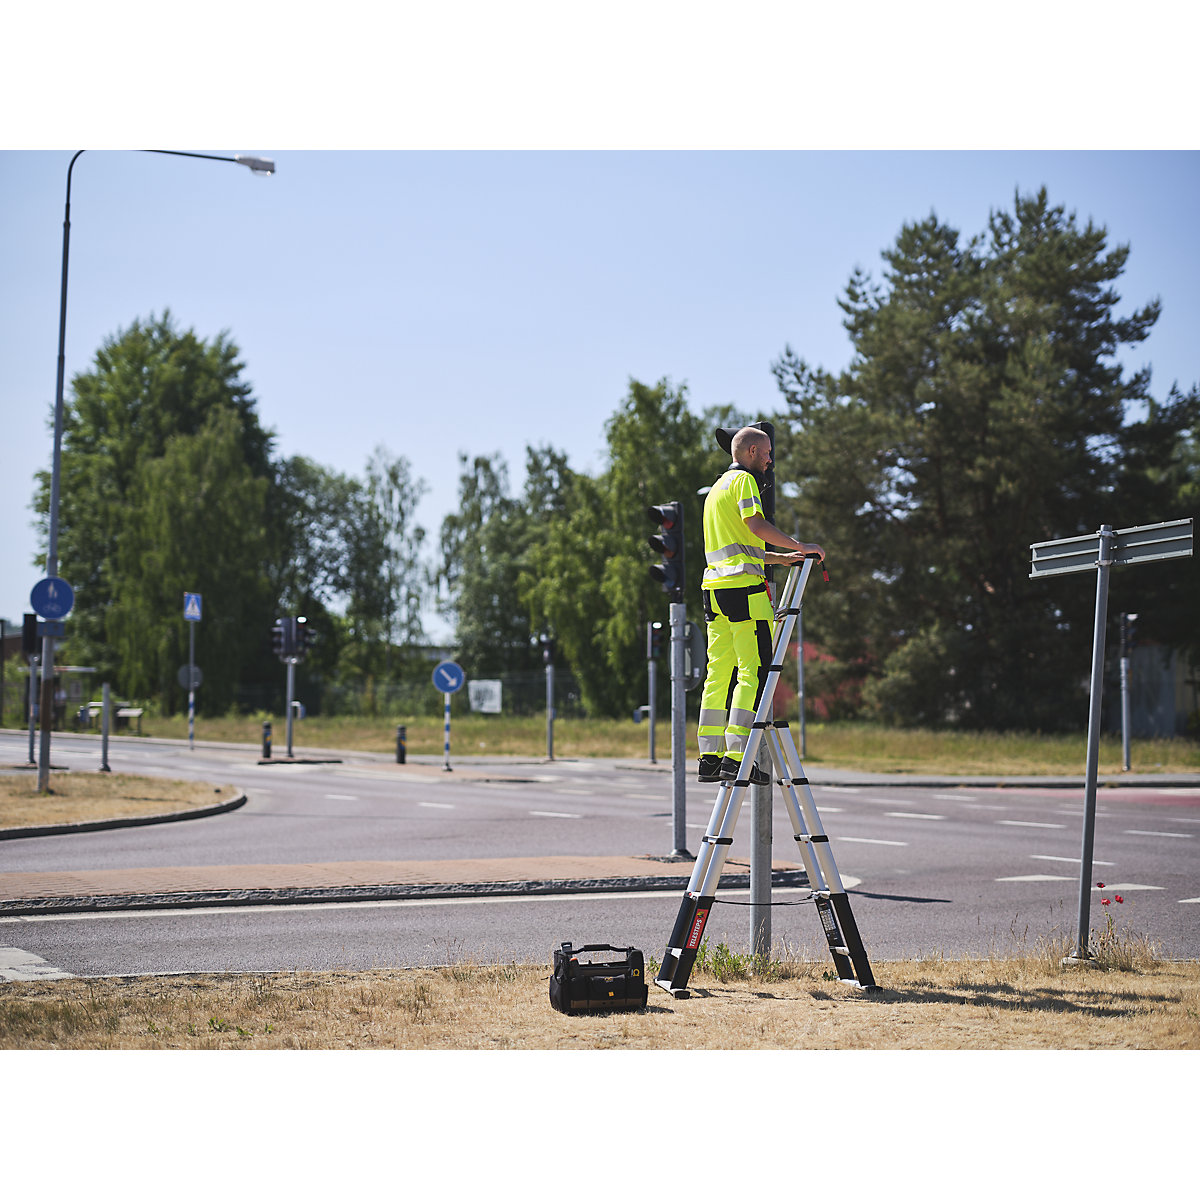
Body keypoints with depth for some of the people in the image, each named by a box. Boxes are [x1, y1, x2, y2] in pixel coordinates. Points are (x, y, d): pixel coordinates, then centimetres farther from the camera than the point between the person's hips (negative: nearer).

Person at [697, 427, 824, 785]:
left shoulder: (716, 488, 27)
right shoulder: (743, 480, -2)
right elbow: (757, 525, -17)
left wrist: (780, 557, 28)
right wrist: (799, 546, -12)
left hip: (714, 582, 9)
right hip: (743, 584, -9)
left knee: (719, 671, 6)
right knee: (754, 669, -10)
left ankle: (710, 756, 3)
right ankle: (736, 754, -16)